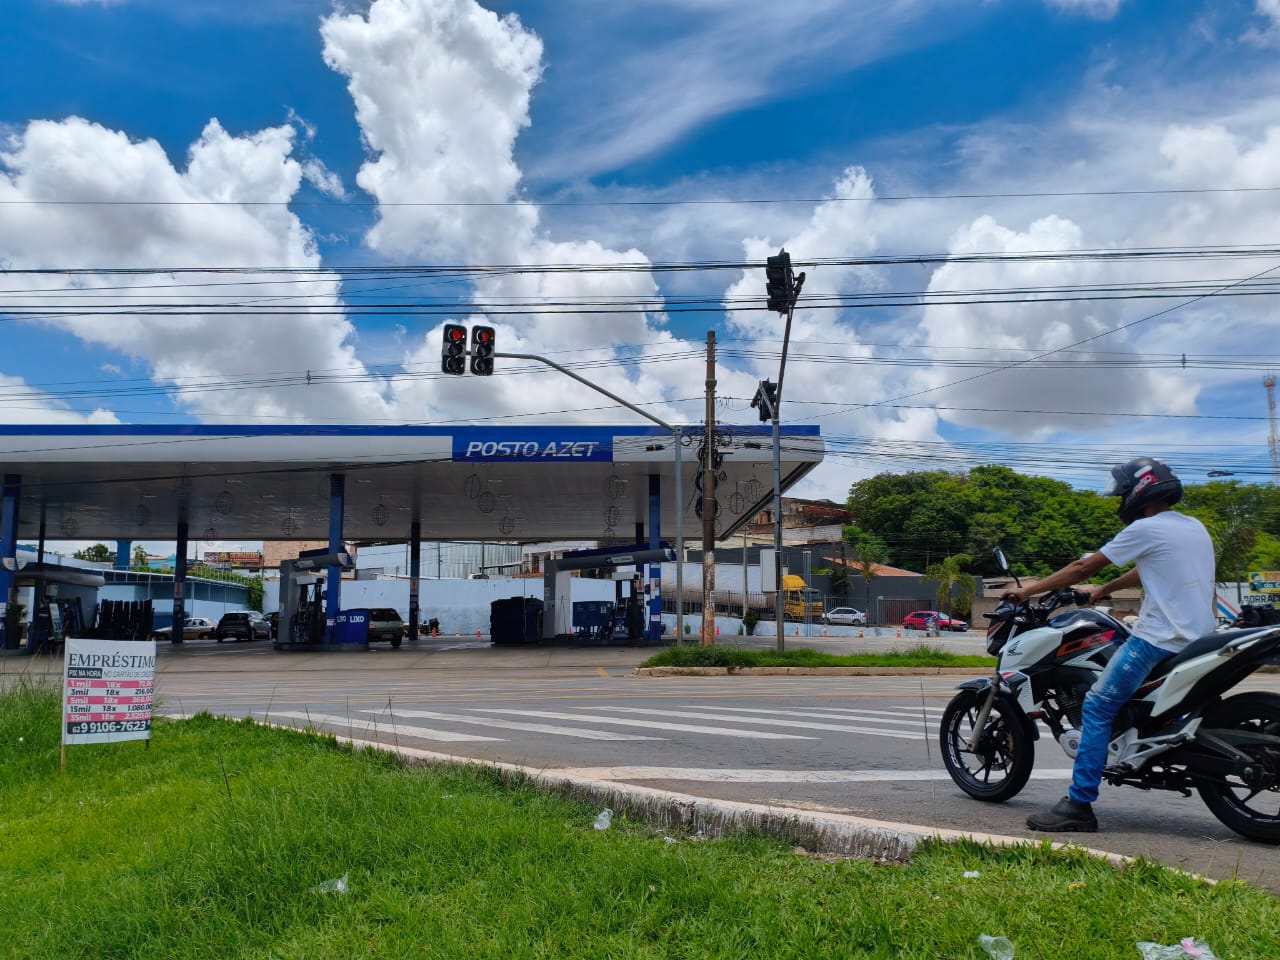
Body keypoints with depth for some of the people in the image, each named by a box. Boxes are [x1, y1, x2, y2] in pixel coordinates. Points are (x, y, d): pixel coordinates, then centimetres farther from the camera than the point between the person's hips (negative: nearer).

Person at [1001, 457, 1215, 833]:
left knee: (1097, 708, -10)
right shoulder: (1196, 527, 16)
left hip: (1160, 638, -9)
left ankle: (1079, 805, -15)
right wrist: (1104, 590, 34)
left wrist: (1028, 591, 1)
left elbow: (1085, 567, -6)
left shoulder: (1147, 529, -9)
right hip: (1199, 638, 9)